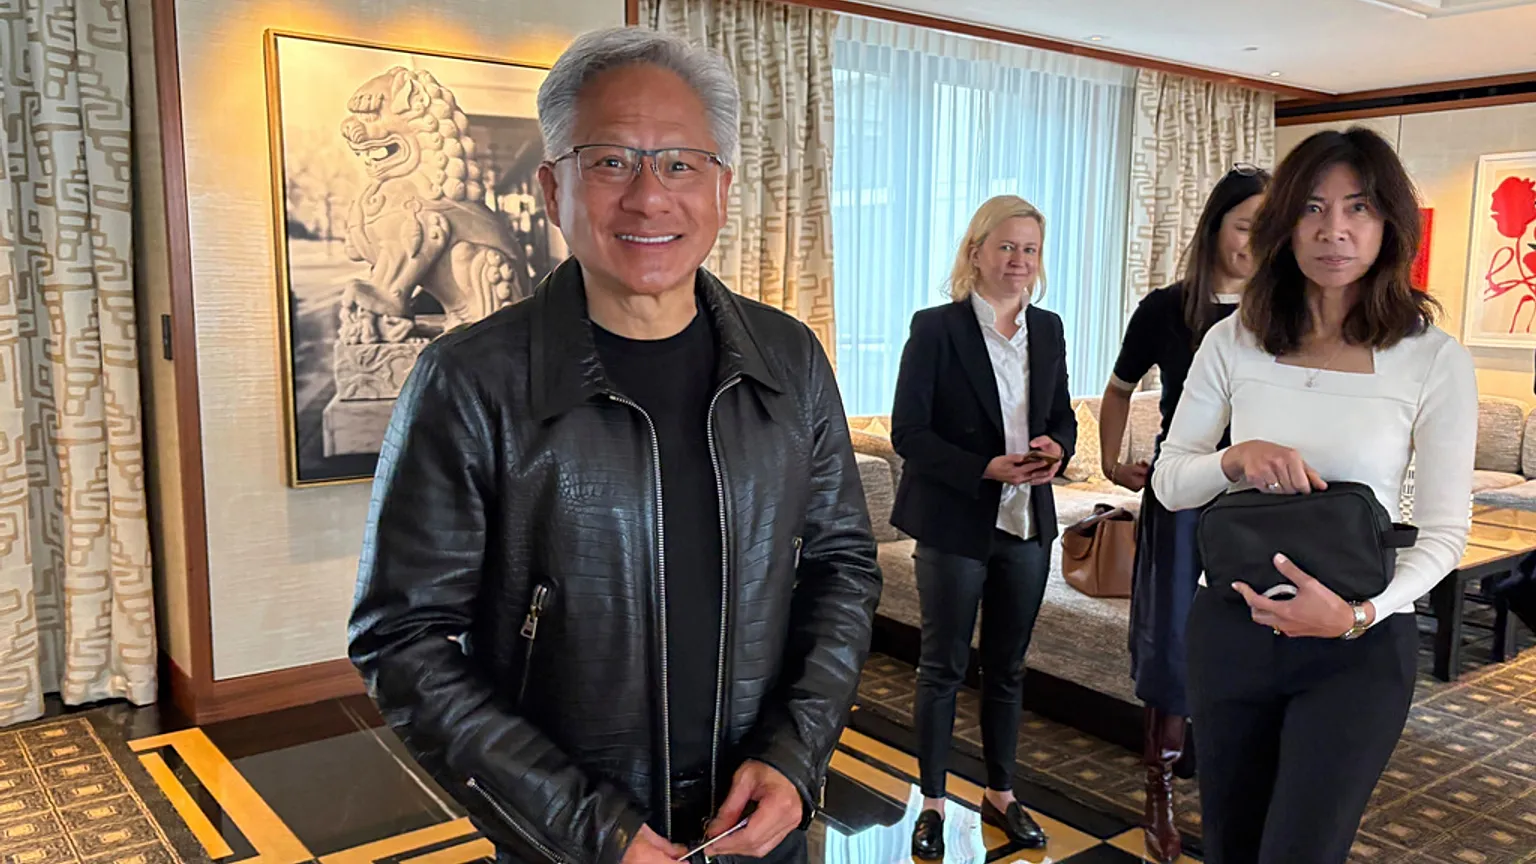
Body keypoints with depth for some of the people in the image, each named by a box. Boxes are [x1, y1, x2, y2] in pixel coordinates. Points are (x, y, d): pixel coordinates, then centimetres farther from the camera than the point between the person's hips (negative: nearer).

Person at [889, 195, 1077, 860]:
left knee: (1007, 667, 16)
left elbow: (1062, 416, 14)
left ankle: (1001, 796, 32)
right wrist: (985, 469, -22)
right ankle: (933, 802, 23)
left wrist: (1056, 449, -9)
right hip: (954, 525, -4)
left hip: (1028, 525, 5)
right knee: (944, 667, 8)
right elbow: (907, 432, -12)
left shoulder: (1047, 329, 7)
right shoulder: (936, 328, -9)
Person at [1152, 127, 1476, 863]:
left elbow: (1443, 532, -6)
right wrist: (1235, 459, -20)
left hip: (1362, 646, -2)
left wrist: (1357, 615, -22)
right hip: (1231, 628, 3)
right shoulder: (1233, 341, -2)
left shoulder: (1435, 360, -8)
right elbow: (1168, 481, 1)